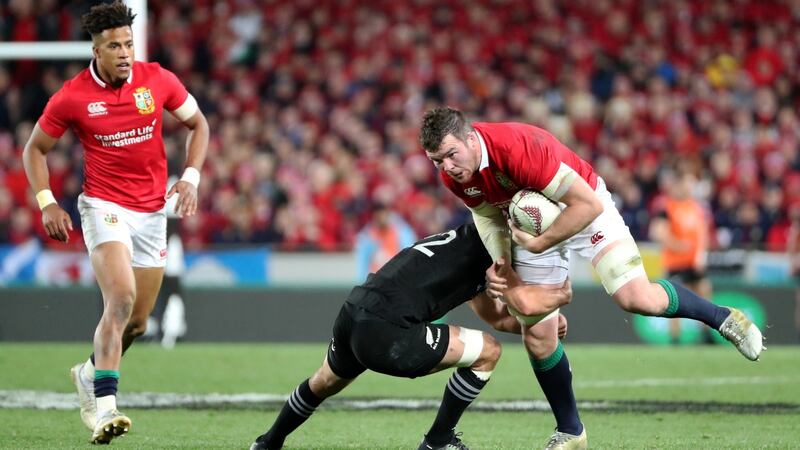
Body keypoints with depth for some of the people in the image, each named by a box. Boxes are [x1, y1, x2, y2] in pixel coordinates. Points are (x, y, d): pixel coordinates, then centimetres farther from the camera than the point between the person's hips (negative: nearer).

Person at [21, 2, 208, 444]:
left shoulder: (158, 80, -4)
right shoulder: (71, 97, -9)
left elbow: (198, 124, 10)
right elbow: (34, 148, 4)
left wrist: (191, 176, -3)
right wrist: (47, 203, -7)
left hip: (153, 211, 4)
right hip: (104, 205, -4)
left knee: (137, 322, 10)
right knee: (121, 299, -25)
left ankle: (90, 373, 38)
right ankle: (103, 407, -27)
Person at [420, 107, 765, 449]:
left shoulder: (517, 148, -39)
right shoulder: (452, 175, -18)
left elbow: (588, 204, -35)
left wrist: (539, 243, -33)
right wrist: (497, 263, -15)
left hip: (584, 209, -6)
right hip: (531, 224, 6)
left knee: (636, 298, -22)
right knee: (538, 335, 0)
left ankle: (722, 317, 4)